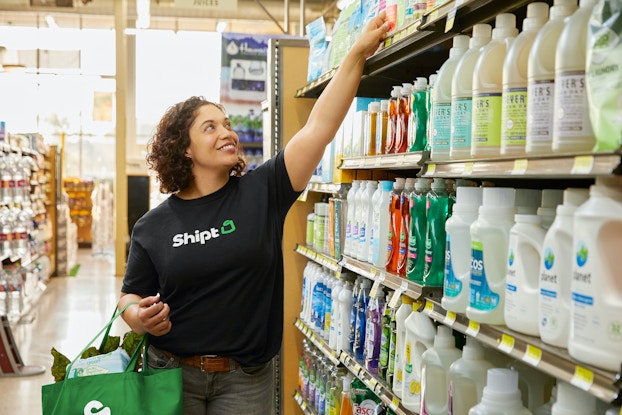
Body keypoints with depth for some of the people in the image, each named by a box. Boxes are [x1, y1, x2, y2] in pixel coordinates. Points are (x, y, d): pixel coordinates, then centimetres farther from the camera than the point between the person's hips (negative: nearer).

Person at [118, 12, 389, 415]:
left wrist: (357, 54, -17)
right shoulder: (153, 226, -1)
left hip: (246, 380, 0)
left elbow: (319, 127, -11)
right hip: (171, 373, 1)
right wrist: (139, 317, -17)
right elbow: (131, 297, 7)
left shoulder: (262, 192, -4)